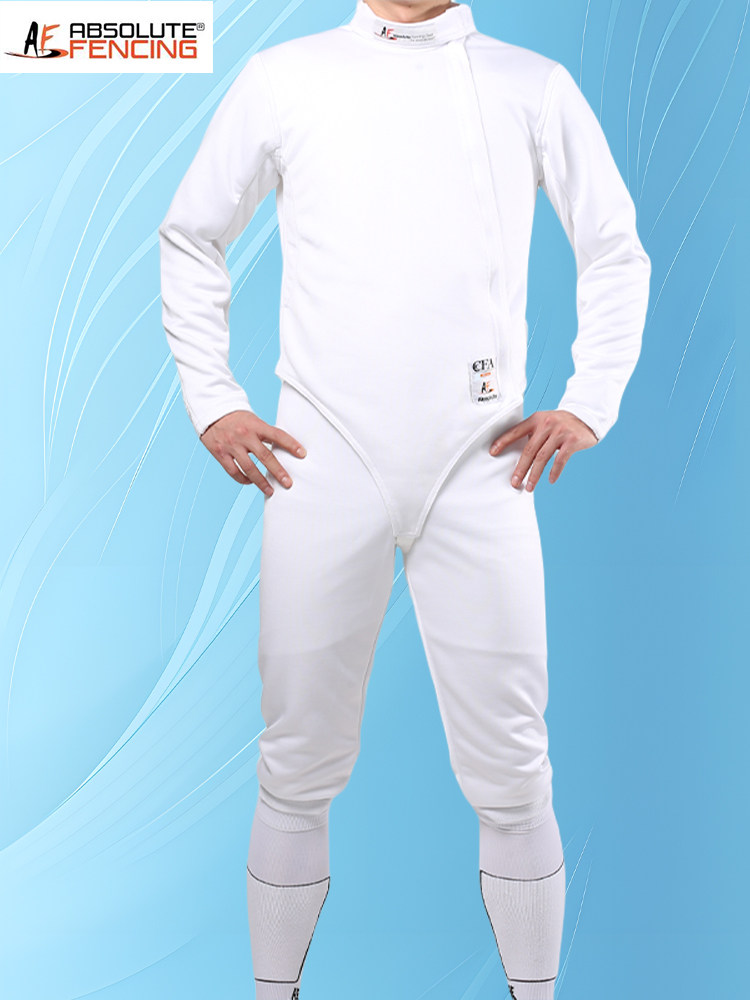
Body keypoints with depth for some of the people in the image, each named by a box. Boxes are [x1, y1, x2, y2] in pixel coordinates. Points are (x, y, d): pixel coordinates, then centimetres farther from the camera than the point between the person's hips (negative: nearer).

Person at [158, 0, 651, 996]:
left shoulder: (536, 85, 12)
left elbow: (617, 253, 18)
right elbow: (190, 239, 18)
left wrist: (589, 402, 7)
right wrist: (211, 401, 9)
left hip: (481, 468, 0)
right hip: (323, 466, 0)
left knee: (511, 776, 4)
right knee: (298, 770, 7)